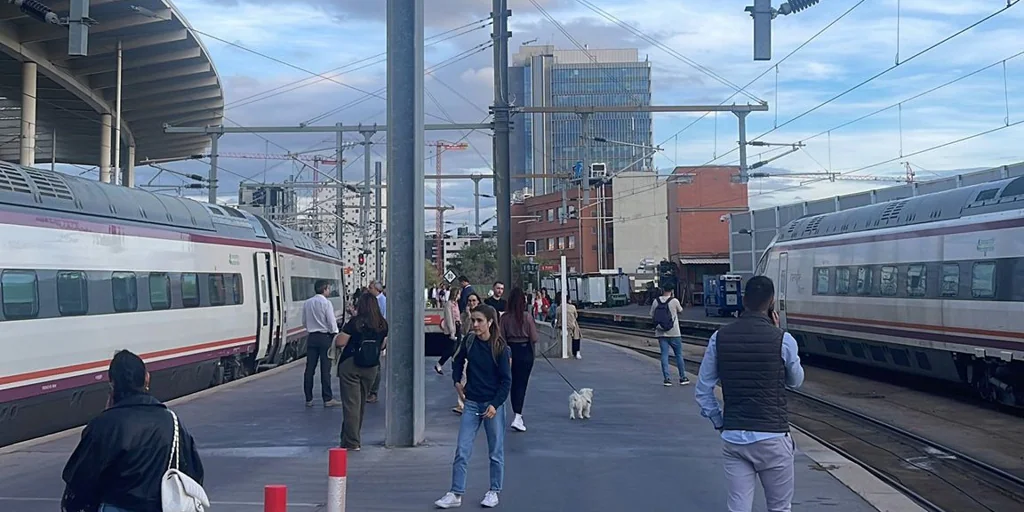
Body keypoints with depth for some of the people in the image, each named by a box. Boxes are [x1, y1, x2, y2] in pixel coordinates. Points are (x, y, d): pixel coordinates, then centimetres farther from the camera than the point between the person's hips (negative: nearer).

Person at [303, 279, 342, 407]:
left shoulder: (307, 303, 7)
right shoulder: (326, 303, -11)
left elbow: (304, 322, 13)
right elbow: (332, 322, -13)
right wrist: (335, 336, -1)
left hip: (311, 337, 5)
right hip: (324, 337, -5)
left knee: (310, 368, 6)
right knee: (325, 369, -3)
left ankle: (308, 399, 10)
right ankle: (328, 399, 0)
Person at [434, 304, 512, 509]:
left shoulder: (500, 348, -12)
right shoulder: (470, 341, -1)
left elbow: (506, 380, -11)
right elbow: (459, 360, 21)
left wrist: (495, 405, -17)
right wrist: (457, 380, 12)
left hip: (493, 404, -4)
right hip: (471, 403, 4)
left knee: (495, 452, 9)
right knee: (462, 451, 1)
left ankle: (493, 492, 23)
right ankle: (455, 494, 6)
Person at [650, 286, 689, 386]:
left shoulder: (656, 301, -2)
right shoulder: (674, 301, -10)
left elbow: (652, 315, 5)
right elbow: (680, 310, 9)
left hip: (661, 333, 2)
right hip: (674, 333, -2)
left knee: (664, 355, 4)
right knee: (678, 355, 9)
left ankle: (666, 378, -1)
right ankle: (683, 378, 16)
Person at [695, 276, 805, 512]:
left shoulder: (719, 338, -1)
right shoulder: (782, 339, -10)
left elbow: (703, 390, 2)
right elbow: (796, 381, 10)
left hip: (733, 438, 3)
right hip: (772, 438, -3)